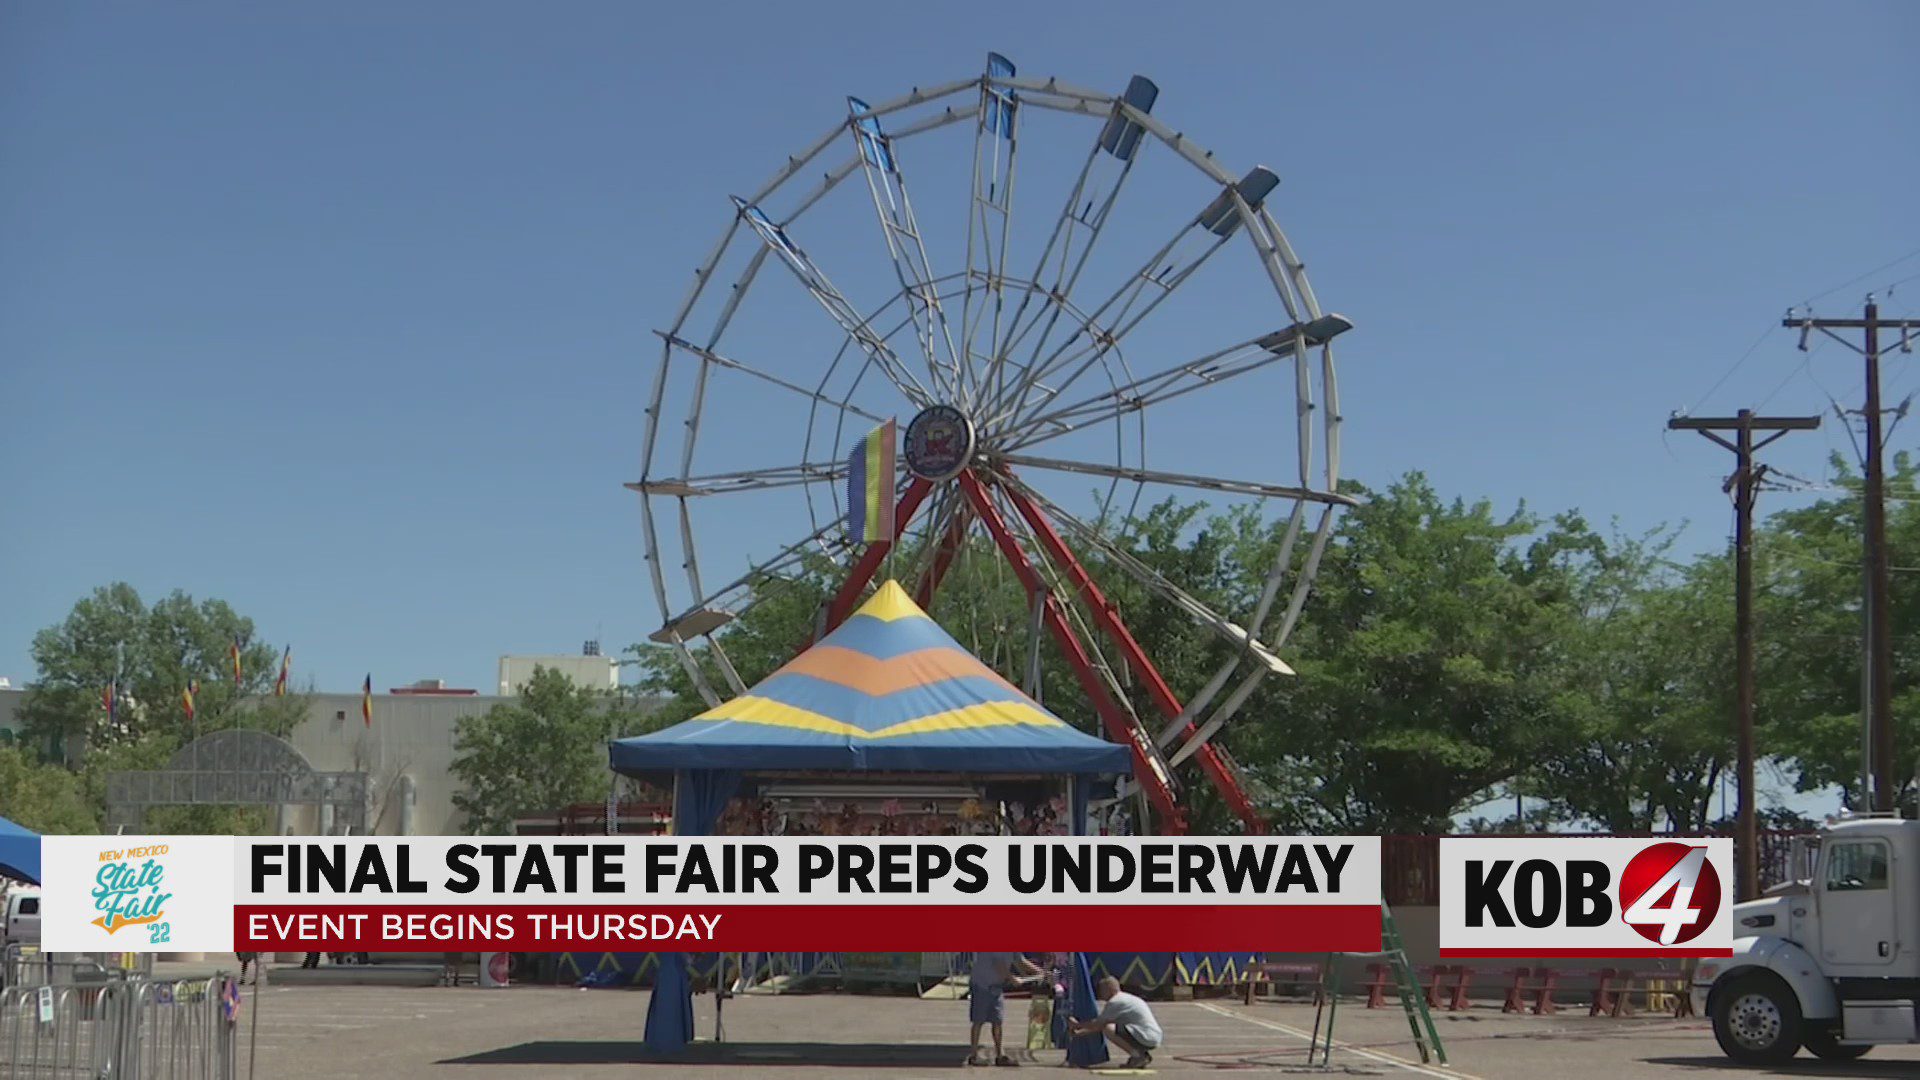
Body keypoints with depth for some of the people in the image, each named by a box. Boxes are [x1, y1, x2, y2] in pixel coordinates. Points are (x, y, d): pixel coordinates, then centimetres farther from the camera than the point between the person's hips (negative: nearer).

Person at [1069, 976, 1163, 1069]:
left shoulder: (1115, 1002, -10)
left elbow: (1097, 1024, -8)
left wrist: (1077, 1024, 8)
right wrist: (1079, 1032, 20)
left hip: (1148, 1039, -10)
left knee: (1109, 1029, -17)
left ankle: (1137, 1055, -9)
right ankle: (1142, 1055, 13)